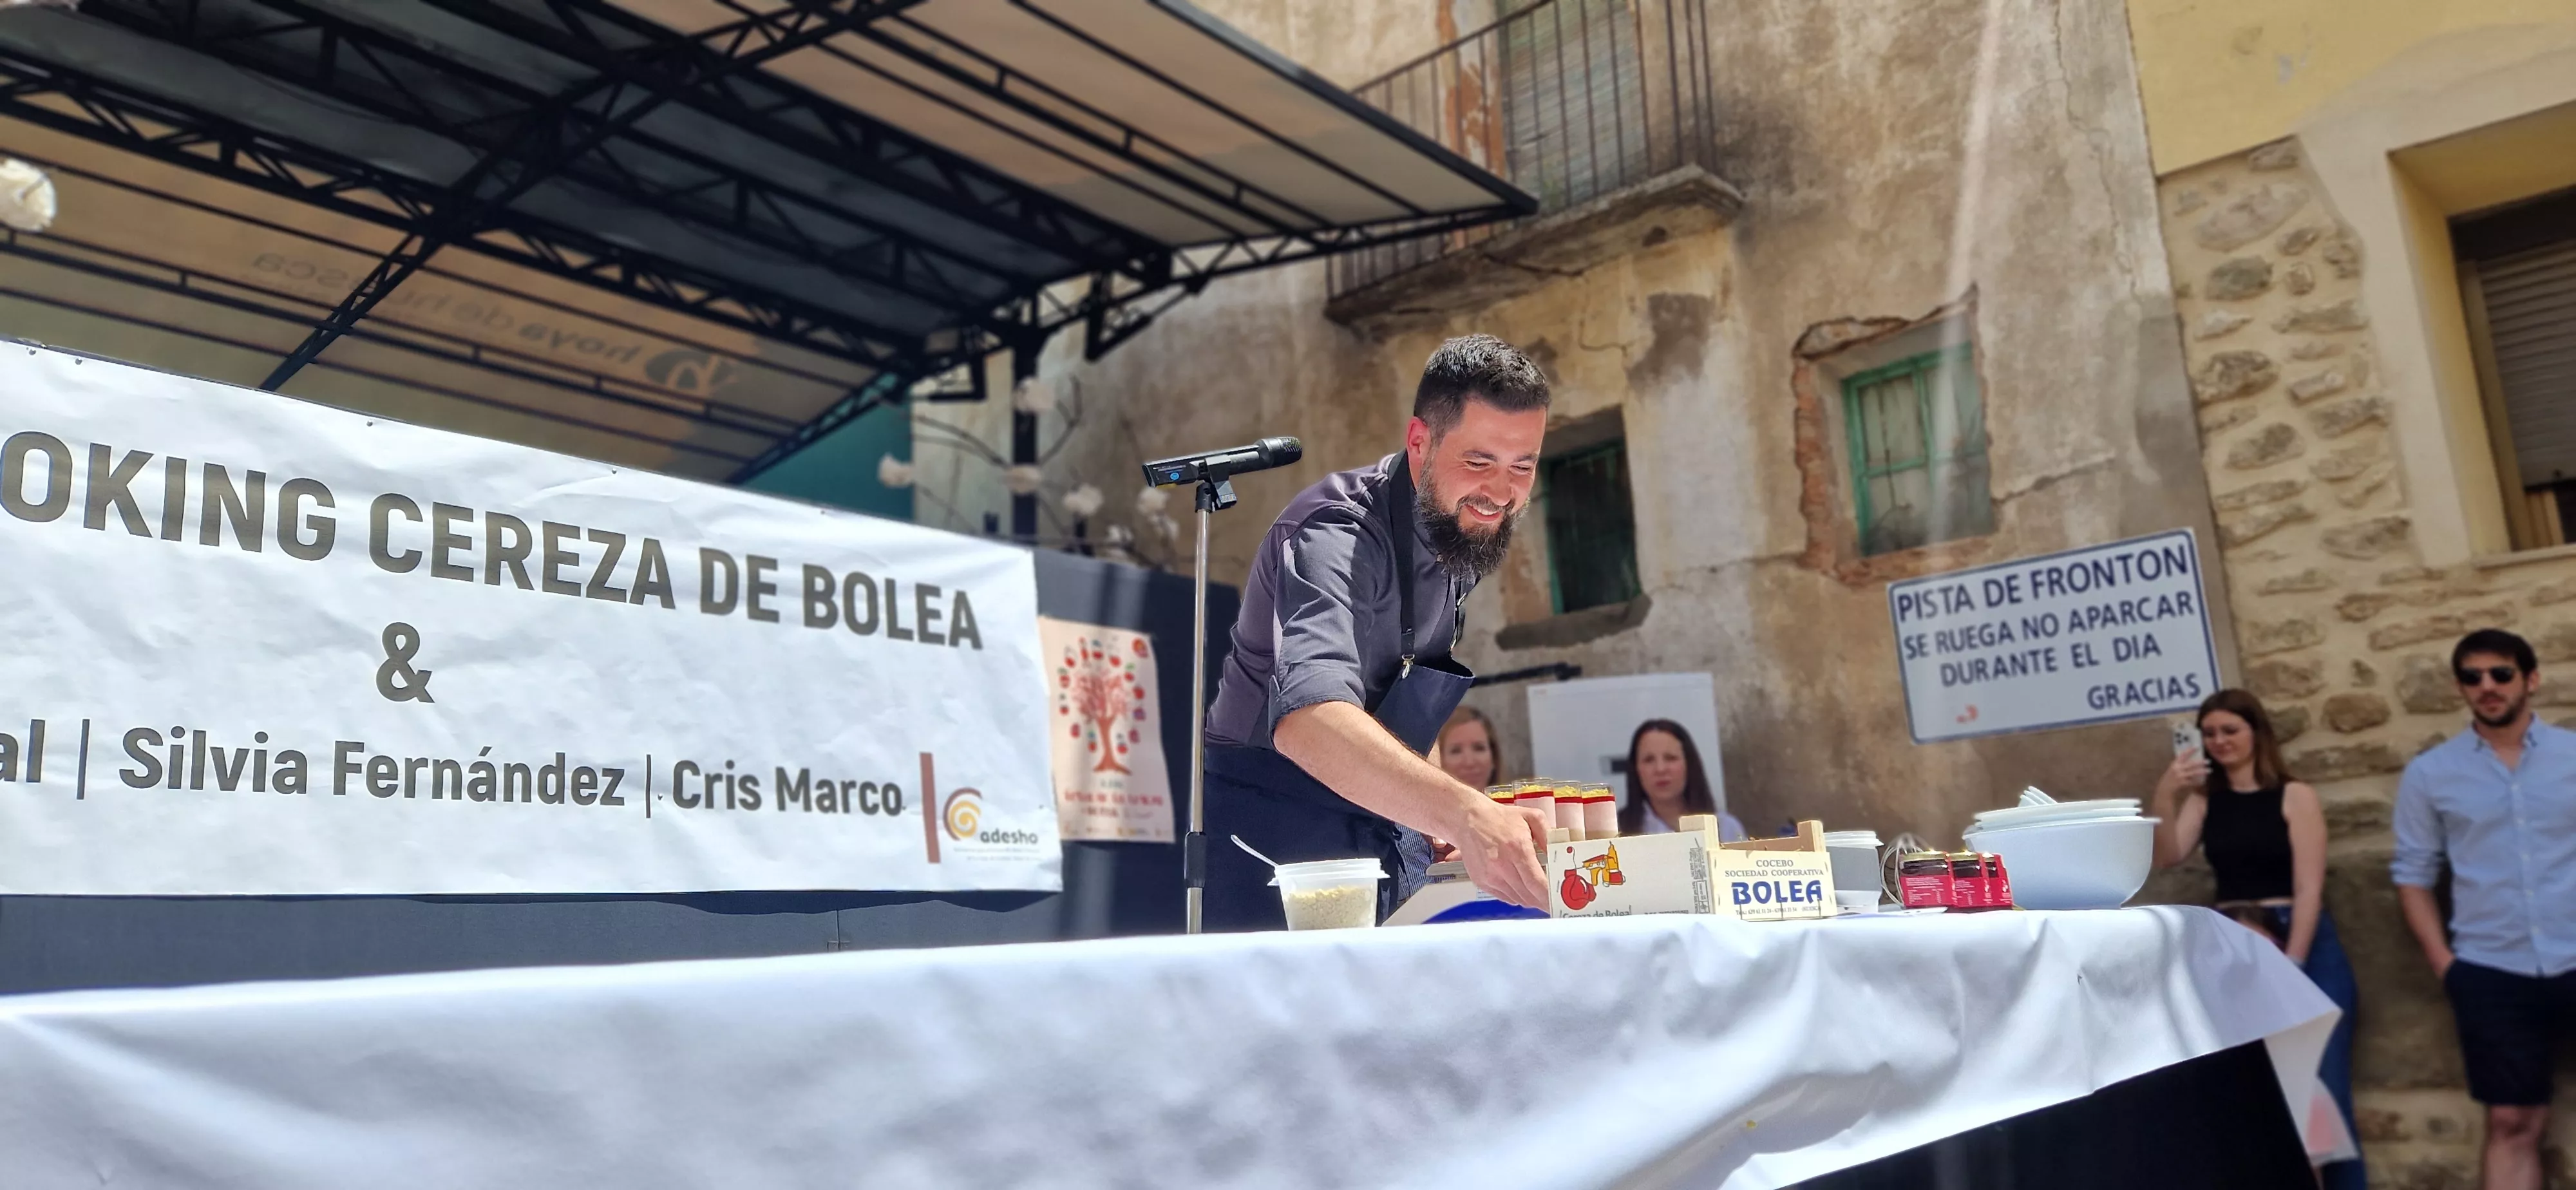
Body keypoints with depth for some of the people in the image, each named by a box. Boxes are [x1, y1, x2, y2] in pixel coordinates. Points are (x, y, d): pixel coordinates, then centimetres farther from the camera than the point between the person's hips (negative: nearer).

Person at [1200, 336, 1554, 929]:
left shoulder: (1464, 531, 2)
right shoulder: (1335, 535, -25)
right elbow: (1310, 719, -44)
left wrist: (1443, 814, 6)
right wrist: (1462, 812, -57)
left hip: (1391, 831, 8)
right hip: (1280, 837, -7)